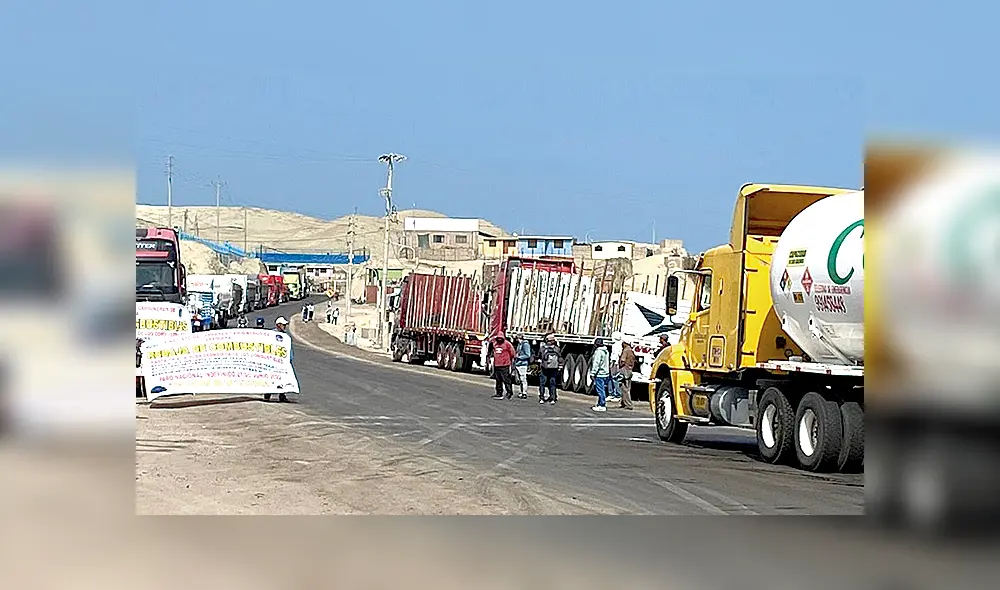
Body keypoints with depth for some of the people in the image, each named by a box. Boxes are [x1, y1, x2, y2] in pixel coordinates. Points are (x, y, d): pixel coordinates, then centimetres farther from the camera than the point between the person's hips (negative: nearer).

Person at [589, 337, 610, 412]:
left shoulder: (598, 352, -16)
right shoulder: (606, 351, 15)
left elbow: (596, 364, -20)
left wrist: (592, 373, -19)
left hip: (599, 374, -10)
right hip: (605, 373, 10)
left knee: (600, 390, -7)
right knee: (603, 390, 16)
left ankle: (602, 406, -8)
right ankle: (603, 404, 23)